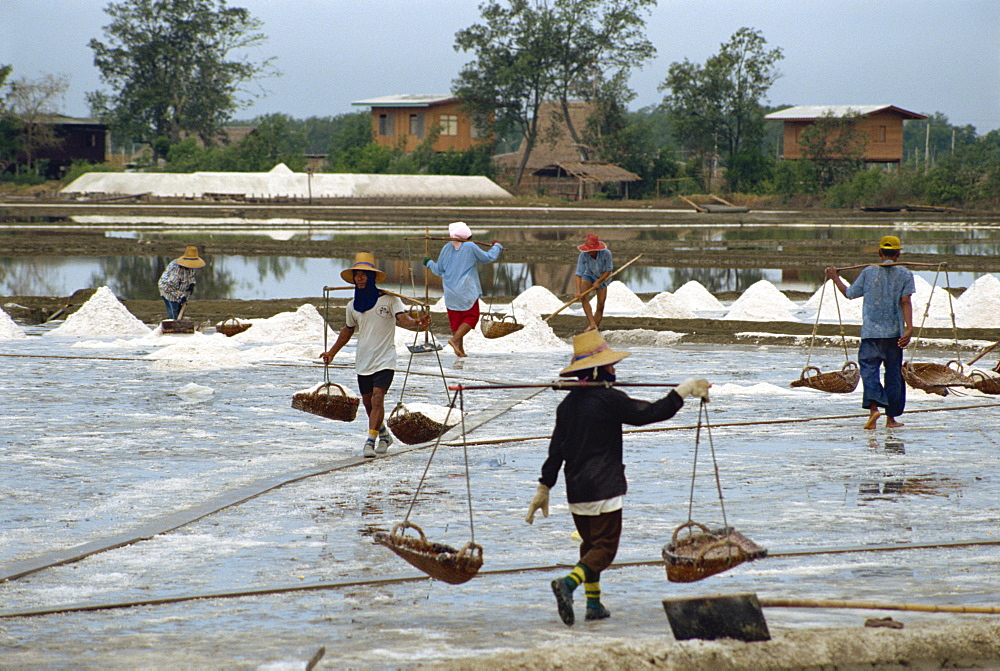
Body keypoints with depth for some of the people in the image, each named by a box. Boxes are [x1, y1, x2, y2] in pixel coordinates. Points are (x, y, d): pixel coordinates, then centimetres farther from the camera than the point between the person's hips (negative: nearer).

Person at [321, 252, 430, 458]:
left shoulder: (389, 300, -6)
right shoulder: (353, 306, 9)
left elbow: (403, 318, -17)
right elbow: (347, 331, 23)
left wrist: (416, 323, -39)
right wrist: (332, 353, 24)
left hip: (384, 360, -5)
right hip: (363, 362, 5)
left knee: (377, 399, -18)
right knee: (368, 403, 12)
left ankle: (370, 441, -21)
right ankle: (383, 434, 34)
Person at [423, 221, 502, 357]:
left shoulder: (446, 248, 1)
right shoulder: (471, 247, -9)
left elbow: (439, 270, 11)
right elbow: (488, 258, 5)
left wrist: (429, 263, 32)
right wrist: (497, 247, 23)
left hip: (450, 293, 4)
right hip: (467, 292, -4)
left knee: (455, 319, 13)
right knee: (471, 317, 3)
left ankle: (460, 348, 14)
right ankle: (455, 339, -14)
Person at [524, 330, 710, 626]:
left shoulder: (568, 404, 8)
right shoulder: (608, 399, -13)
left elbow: (556, 449, 11)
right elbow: (652, 413, -14)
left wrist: (544, 488, 16)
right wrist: (686, 389, -4)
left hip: (575, 489, 7)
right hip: (603, 488, -7)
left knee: (590, 544, 18)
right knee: (605, 547, -5)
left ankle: (594, 604, 18)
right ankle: (568, 583, -27)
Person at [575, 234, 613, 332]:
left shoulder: (606, 253, -28)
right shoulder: (583, 255, -28)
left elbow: (608, 270, -14)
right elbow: (579, 273, -29)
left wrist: (598, 282, -19)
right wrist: (578, 291, -38)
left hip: (602, 277, 0)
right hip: (589, 276, 0)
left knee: (600, 306, -4)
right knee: (583, 297, -26)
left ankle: (596, 326, 10)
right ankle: (592, 324, -28)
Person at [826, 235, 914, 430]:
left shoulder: (868, 273, 4)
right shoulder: (905, 274, 3)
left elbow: (850, 293, 13)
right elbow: (905, 302, -7)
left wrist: (835, 278, 30)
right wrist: (909, 328, -13)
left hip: (871, 332, -1)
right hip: (894, 332, 1)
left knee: (869, 367, -5)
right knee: (893, 372, 9)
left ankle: (873, 406, -29)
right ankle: (891, 417, 12)